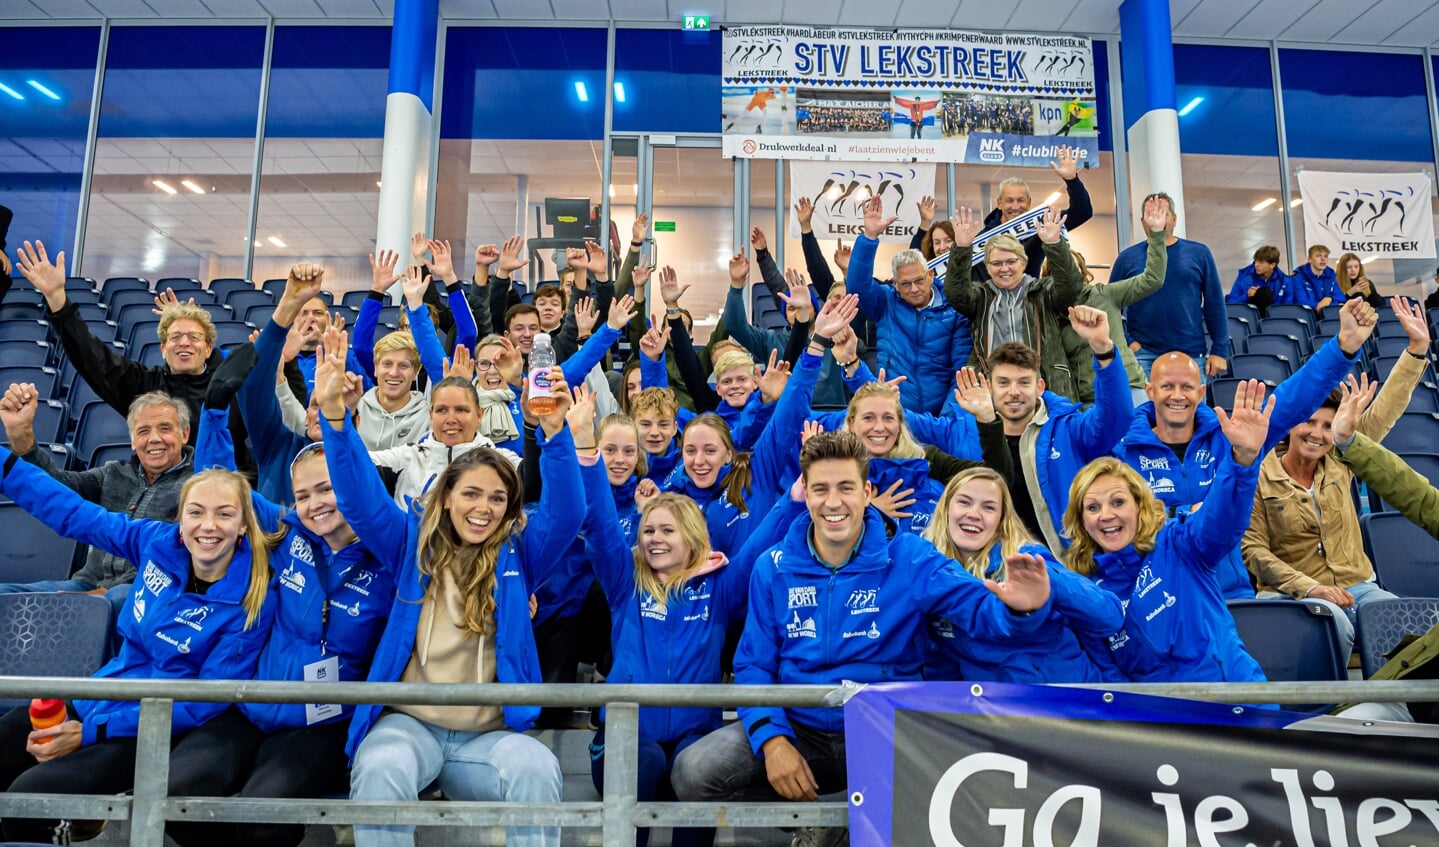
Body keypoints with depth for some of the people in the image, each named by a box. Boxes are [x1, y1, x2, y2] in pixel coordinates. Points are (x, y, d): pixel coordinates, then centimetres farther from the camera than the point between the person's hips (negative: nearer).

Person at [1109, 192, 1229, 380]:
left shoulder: (1198, 253, 6)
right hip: (1143, 355, -1)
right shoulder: (1128, 257, 3)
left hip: (1191, 354, 1)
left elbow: (1215, 305, 5)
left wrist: (1220, 350, 0)